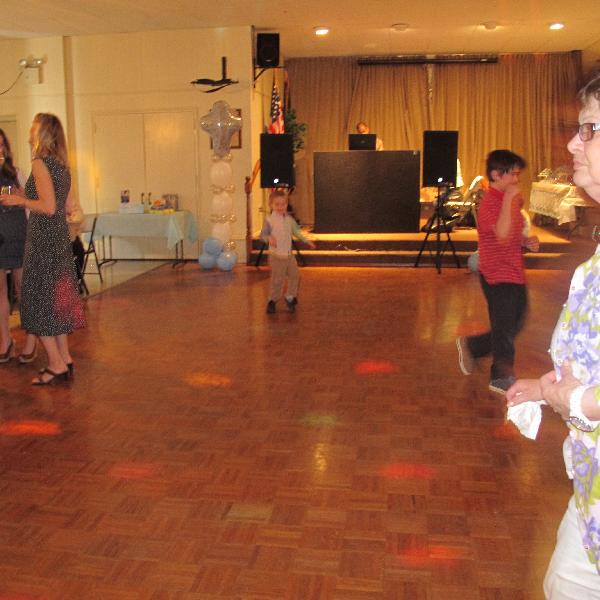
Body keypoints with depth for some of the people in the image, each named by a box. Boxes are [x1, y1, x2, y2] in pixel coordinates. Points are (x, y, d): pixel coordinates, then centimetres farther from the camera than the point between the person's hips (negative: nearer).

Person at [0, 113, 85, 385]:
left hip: (43, 239, -8)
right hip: (60, 236, 8)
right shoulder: (61, 163, 11)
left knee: (38, 299, 0)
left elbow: (48, 207, -21)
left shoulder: (40, 162, -14)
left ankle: (56, 364, 2)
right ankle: (64, 358, 20)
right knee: (55, 297, 14)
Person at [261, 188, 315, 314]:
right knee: (277, 279, -2)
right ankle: (272, 301, 15)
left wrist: (306, 240, 15)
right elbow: (263, 234, -13)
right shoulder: (269, 220, -11)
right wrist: (269, 238, -34)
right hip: (277, 255, -5)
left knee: (295, 275, 9)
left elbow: (296, 231, 17)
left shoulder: (289, 219, 5)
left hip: (289, 254, 6)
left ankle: (290, 298, 27)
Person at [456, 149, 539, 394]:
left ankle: (471, 346, 34)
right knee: (505, 328, 4)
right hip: (498, 275, -9)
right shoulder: (490, 202, -18)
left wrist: (526, 242, 4)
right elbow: (501, 234, -34)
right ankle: (502, 378, 21)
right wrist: (508, 199, -32)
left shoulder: (510, 200, 11)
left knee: (513, 325, 18)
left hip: (514, 274, 9)